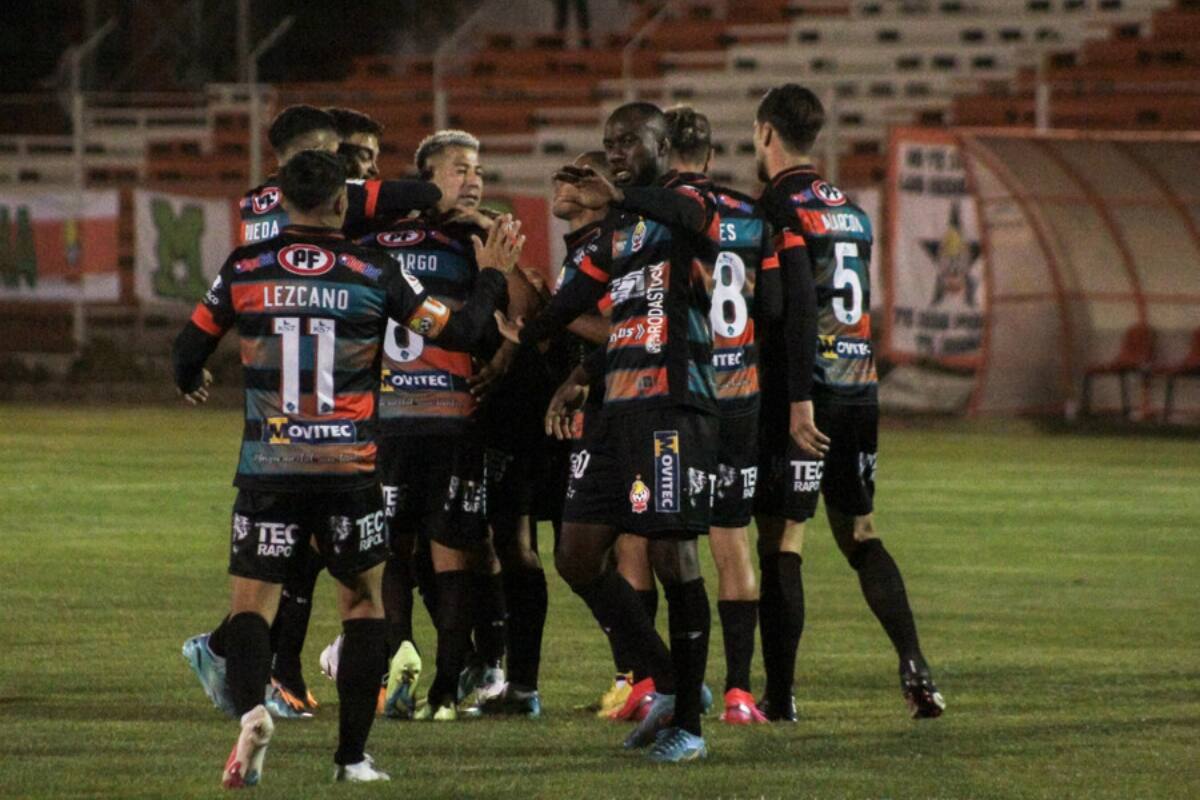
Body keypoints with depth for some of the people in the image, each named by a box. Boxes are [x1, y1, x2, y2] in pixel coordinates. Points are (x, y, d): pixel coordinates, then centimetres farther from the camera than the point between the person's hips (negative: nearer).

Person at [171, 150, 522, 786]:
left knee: (251, 602, 3)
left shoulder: (244, 271, 0)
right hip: (350, 467, 0)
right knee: (363, 600, 15)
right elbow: (458, 332, 3)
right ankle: (352, 755, 11)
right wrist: (492, 275, 21)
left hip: (268, 466, 0)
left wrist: (189, 383, 36)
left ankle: (249, 709, -28)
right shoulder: (374, 275, -2)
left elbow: (189, 349, 12)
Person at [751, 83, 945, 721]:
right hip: (861, 388, 7)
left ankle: (779, 694, -1)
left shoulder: (782, 207, -10)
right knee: (860, 535, 15)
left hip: (807, 388, -7)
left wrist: (799, 400, -21)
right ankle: (914, 667, 1)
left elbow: (798, 307, -19)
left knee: (780, 542, -2)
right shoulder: (850, 210, 14)